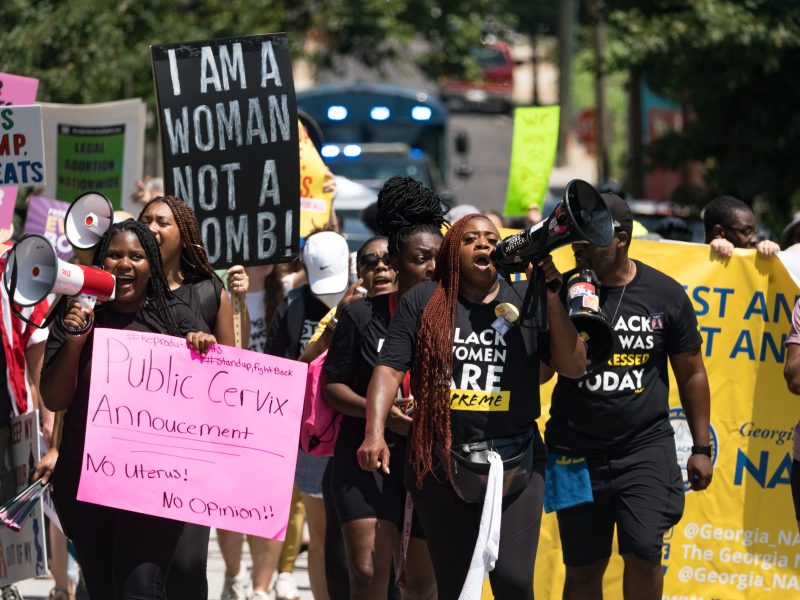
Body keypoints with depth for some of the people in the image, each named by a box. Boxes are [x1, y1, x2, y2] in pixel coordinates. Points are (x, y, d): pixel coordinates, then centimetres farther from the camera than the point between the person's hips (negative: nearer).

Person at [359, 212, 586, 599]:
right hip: (441, 465, 0)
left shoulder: (526, 301, 6)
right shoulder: (423, 302, 5)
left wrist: (551, 299, -9)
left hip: (514, 464, 0)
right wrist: (375, 434, -18)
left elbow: (573, 367, 1)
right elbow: (390, 368, -3)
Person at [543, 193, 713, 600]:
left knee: (643, 552, -14)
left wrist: (701, 448, 6)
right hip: (576, 452, 1)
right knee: (583, 567, 4)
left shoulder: (665, 295, 0)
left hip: (645, 447, -1)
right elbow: (538, 371, 0)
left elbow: (691, 374, 9)